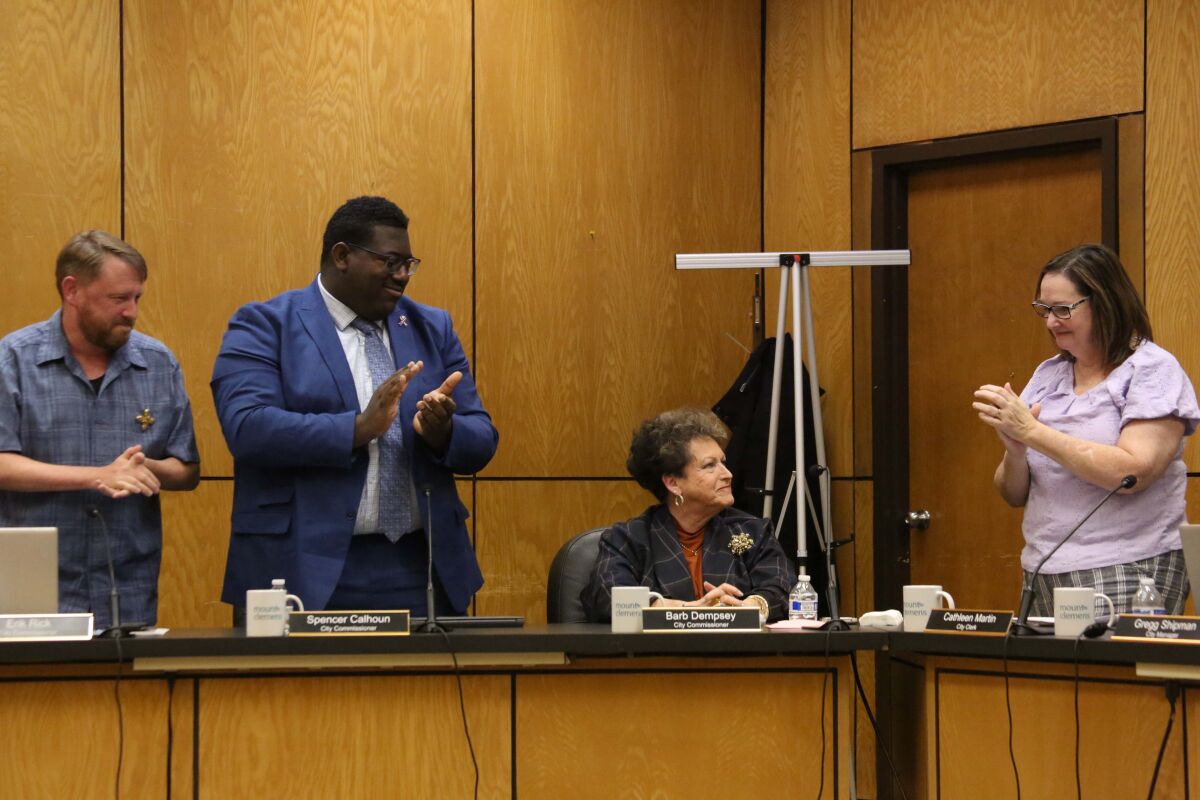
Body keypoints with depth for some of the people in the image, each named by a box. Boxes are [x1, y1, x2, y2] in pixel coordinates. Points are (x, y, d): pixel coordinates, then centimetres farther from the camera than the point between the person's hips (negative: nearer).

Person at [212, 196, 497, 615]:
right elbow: (246, 428, -15)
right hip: (307, 571, -4)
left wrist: (442, 431, -12)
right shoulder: (265, 326, 0)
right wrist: (359, 428, -24)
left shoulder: (432, 328, 14)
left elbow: (481, 443, 11)